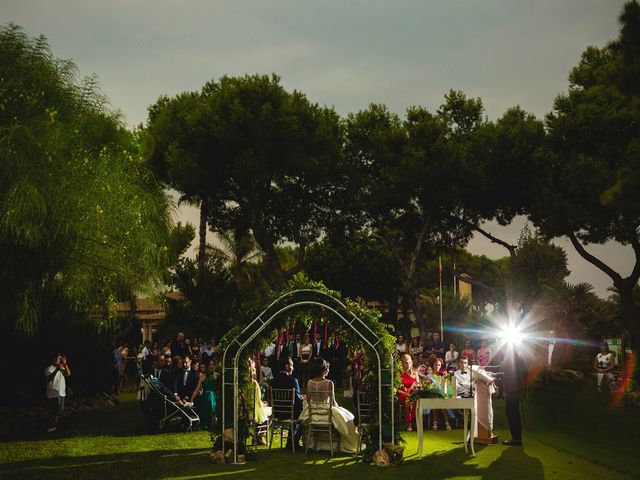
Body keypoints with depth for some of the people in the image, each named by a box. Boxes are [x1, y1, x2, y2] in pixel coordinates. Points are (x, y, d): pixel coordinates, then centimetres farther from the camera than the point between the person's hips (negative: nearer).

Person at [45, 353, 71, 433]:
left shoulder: (62, 368, 14)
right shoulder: (49, 368, -6)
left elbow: (68, 374, -2)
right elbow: (49, 378, -22)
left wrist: (65, 364, -11)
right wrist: (57, 369, -29)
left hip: (61, 393, 7)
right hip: (53, 394, -7)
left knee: (59, 411, 10)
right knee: (53, 411, -10)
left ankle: (54, 426, 20)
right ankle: (50, 427, -4)